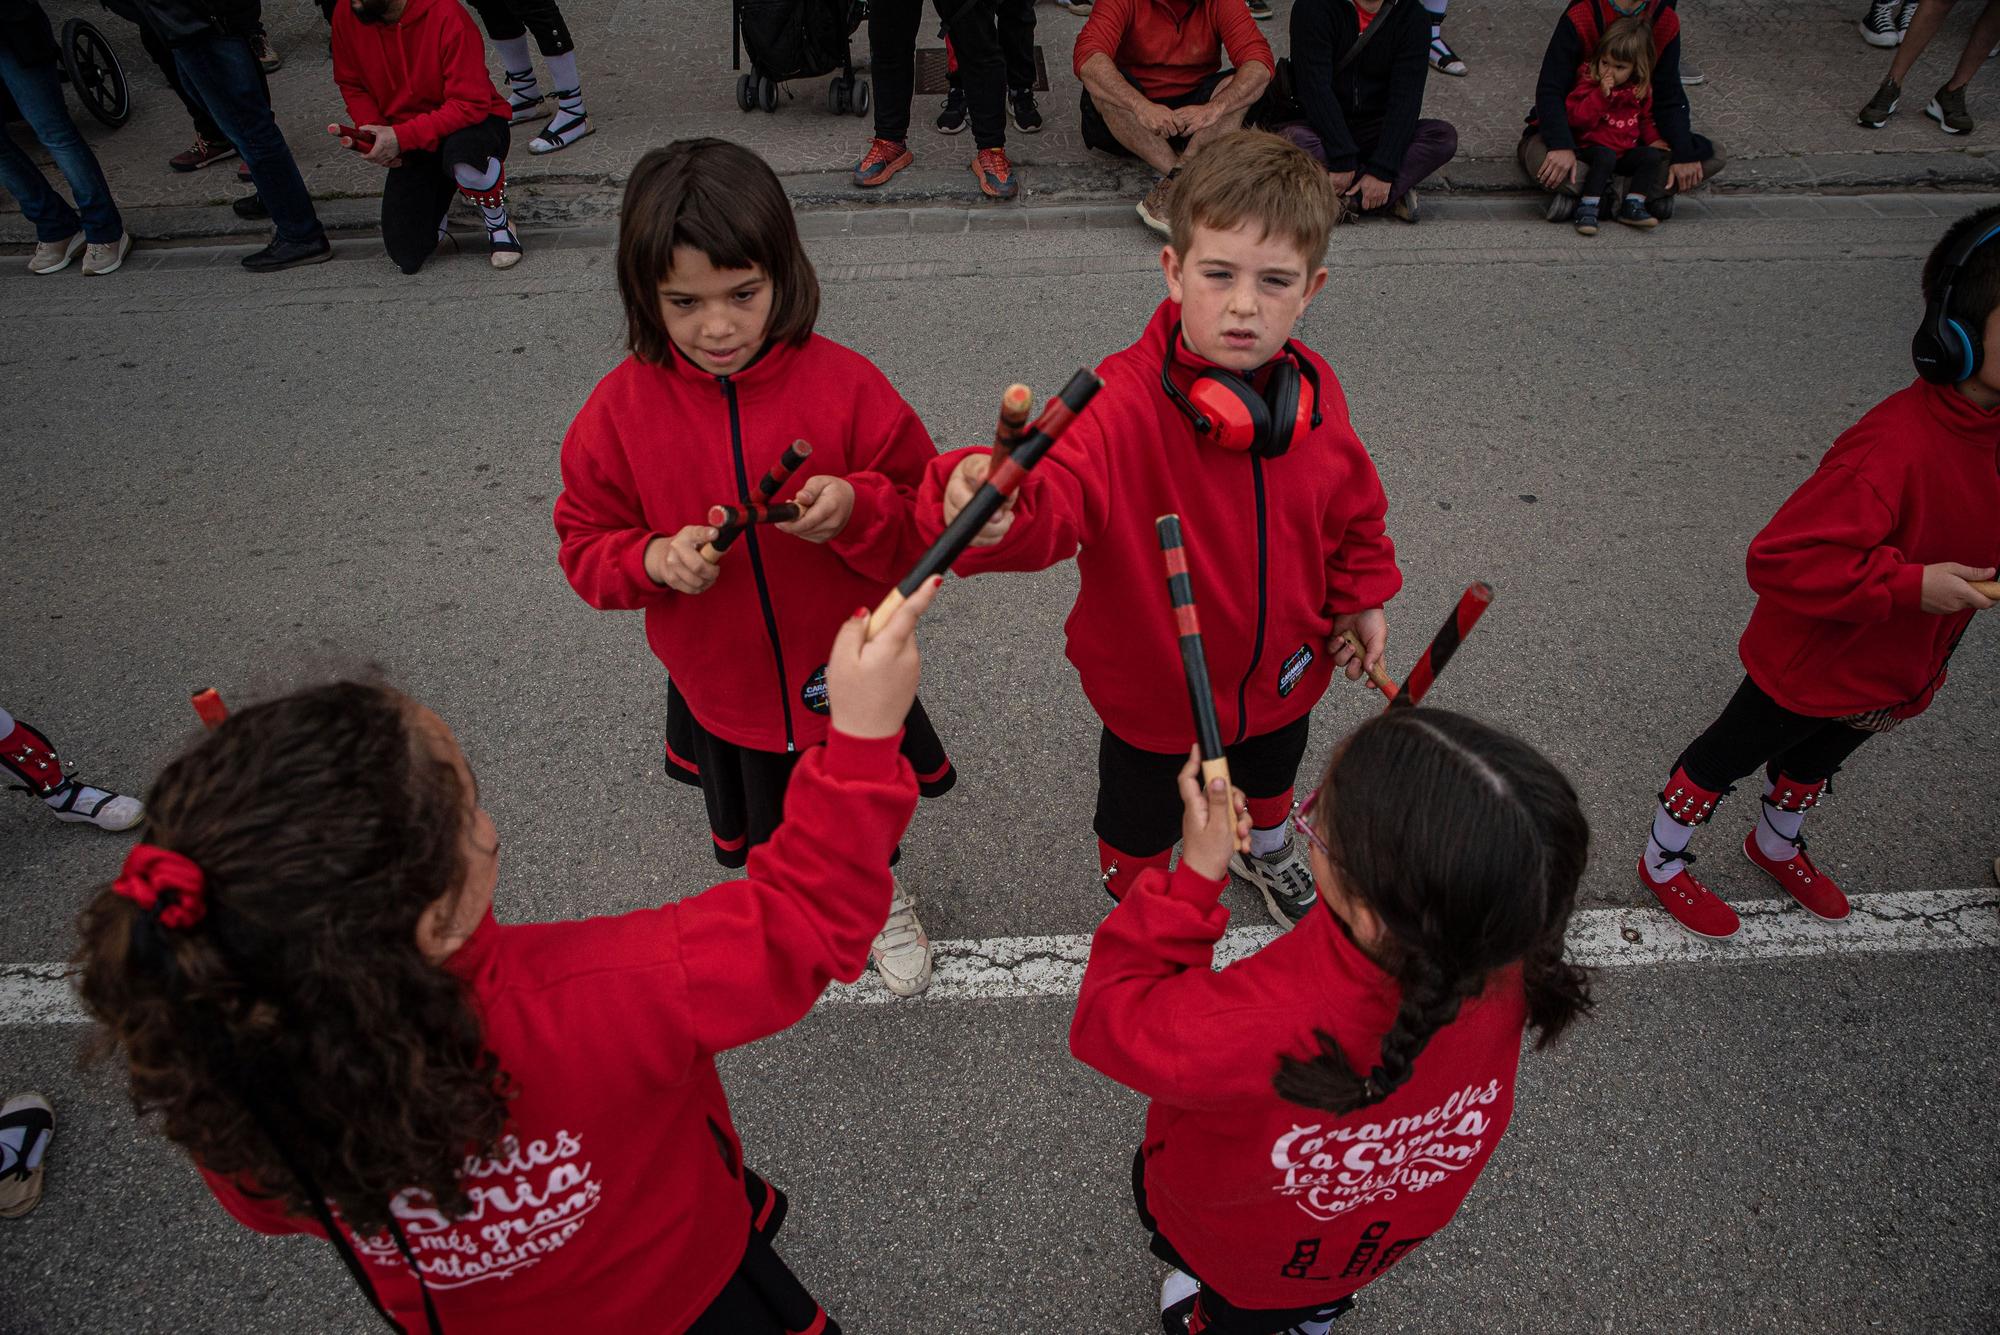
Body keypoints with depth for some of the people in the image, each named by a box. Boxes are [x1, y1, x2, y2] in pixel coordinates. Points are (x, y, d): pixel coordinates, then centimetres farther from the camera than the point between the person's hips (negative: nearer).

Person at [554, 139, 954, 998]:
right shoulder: (622, 408, -15)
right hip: (723, 693, 1)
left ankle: (884, 902, 61)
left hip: (849, 678, -1)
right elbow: (585, 546, -5)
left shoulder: (844, 385, -19)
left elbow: (925, 518, -12)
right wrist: (655, 561, -27)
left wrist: (856, 510, -34)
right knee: (766, 844, 26)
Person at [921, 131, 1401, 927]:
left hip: (1282, 676, 5)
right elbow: (1056, 491, -52)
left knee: (1269, 781, 37)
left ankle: (1264, 853, 72)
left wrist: (1360, 596, 4)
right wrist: (990, 506, -73)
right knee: (1140, 823, 24)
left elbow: (1352, 504, 5)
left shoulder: (1312, 393, -14)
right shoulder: (1125, 400, -34)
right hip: (1153, 694, -5)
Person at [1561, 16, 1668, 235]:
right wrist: (1601, 95, -28)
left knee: (1654, 156, -19)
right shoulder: (1590, 82, -7)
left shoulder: (1641, 87, 6)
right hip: (1594, 148, -5)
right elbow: (1577, 118, -19)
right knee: (1605, 156, -36)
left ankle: (1632, 206, -20)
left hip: (1627, 151, 5)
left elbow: (1645, 117, 21)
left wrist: (1653, 138, 3)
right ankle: (1587, 208, -34)